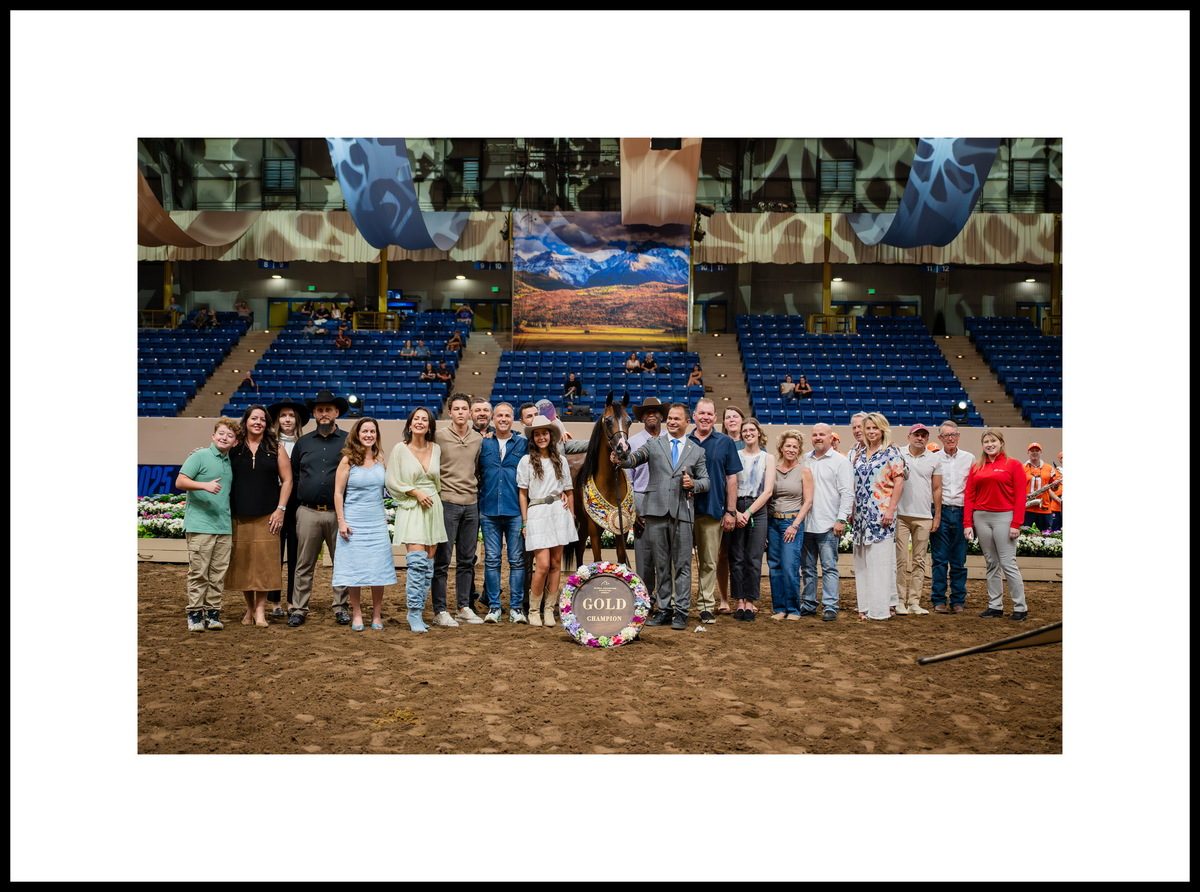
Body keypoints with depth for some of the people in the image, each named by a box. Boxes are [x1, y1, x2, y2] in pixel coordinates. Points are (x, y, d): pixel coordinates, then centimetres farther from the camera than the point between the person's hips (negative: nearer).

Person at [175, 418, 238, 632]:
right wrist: (205, 485, -23)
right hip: (200, 524, -5)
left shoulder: (231, 463, 16)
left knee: (218, 574, 6)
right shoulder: (199, 456, -1)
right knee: (198, 572, -3)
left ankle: (213, 613, 14)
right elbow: (180, 482, -9)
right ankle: (194, 614, 6)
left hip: (224, 527, 5)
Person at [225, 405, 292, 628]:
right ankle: (249, 608, 17)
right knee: (242, 561, 5)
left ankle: (260, 609, 3)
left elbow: (287, 480, 4)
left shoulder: (275, 449, 6)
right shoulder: (234, 448, 7)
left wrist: (280, 509, -3)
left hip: (267, 516, -1)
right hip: (239, 516, 1)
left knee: (264, 560, -3)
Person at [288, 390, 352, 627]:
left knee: (342, 562, 5)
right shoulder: (303, 443, 12)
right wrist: (301, 497, 9)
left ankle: (341, 607, 16)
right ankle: (298, 609, 16)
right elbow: (293, 476, 18)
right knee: (304, 565, 7)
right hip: (308, 512, 2)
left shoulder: (348, 441, 3)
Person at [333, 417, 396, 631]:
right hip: (354, 522, -3)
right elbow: (338, 493, -3)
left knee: (379, 569, 2)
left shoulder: (380, 459, 7)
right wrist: (341, 521, -8)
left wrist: (386, 515, 11)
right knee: (354, 568, 2)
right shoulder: (348, 460, -3)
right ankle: (356, 614, 15)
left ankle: (377, 615, 13)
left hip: (377, 522, 3)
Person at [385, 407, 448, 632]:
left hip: (433, 508, 4)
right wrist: (415, 492, -11)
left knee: (428, 563, 4)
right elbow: (390, 481, -4)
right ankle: (414, 614, -5)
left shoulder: (436, 449, 8)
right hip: (411, 509, -4)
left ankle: (417, 611, 13)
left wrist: (433, 496, 10)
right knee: (417, 561, -14)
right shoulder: (400, 449, -2)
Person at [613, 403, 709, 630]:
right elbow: (634, 458, -5)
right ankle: (663, 609, 17)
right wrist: (619, 459, -26)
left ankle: (681, 611, 8)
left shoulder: (697, 451, 12)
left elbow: (705, 481, 11)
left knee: (682, 565, 2)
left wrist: (694, 484, -11)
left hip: (682, 513, 0)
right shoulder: (653, 444, 10)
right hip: (656, 511, 1)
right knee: (660, 564, 8)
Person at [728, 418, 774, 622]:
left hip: (758, 511, 0)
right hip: (735, 511, 1)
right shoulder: (735, 456, 9)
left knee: (754, 559, -2)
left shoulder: (768, 458, 8)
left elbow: (768, 491, 0)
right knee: (736, 558, 0)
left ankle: (750, 603, 5)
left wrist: (748, 512, -9)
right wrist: (735, 512, -11)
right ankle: (740, 602, 7)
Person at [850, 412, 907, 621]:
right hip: (861, 514, 7)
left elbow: (898, 482, -8)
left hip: (881, 514, -6)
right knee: (862, 561, 8)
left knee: (880, 559, -4)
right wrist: (852, 510, 13)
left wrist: (891, 509, -16)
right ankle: (865, 605, 17)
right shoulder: (861, 454, 14)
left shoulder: (891, 453, -3)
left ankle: (880, 608, 1)